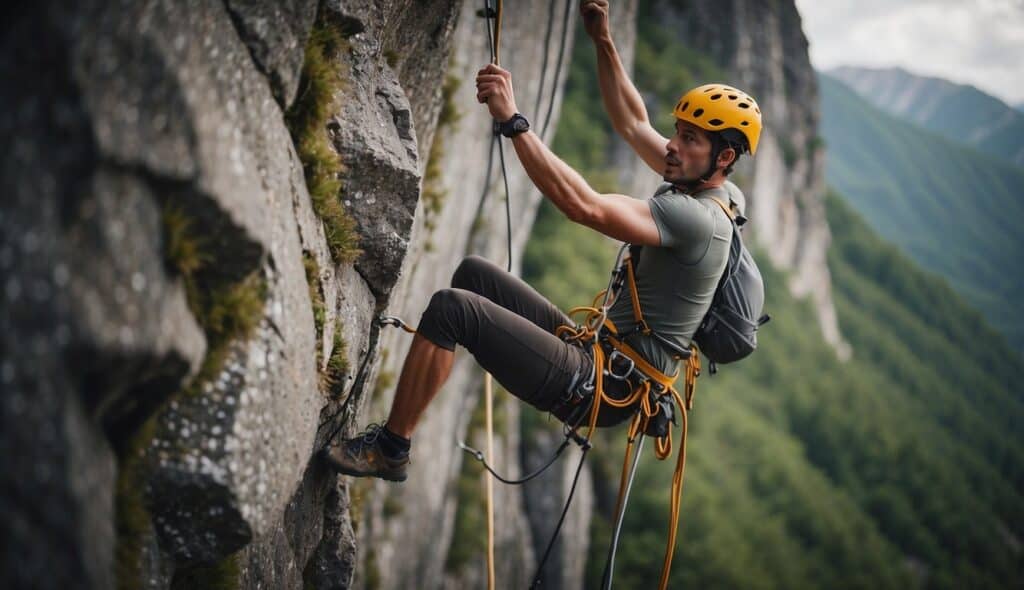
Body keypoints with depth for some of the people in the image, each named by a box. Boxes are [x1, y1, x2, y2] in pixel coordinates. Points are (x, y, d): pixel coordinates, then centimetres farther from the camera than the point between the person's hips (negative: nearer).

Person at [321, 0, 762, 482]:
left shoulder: (696, 217, -22)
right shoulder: (698, 186, 8)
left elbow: (584, 206, -33)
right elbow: (632, 123, 18)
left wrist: (512, 121, -32)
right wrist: (603, 41, 12)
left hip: (599, 387, -10)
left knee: (451, 307, -18)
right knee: (474, 273, 15)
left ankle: (389, 449, -4)